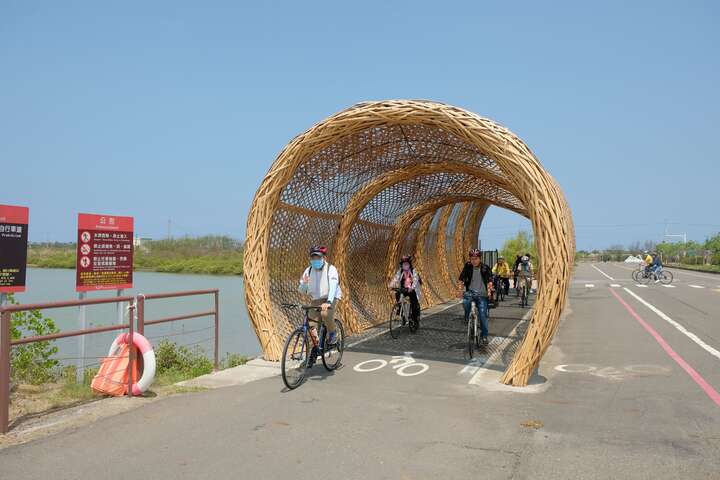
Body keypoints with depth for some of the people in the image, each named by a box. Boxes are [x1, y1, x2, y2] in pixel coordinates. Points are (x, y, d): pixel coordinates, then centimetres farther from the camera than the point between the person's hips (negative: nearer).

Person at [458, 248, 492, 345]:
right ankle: (467, 317, -5)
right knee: (465, 301, -33)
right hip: (470, 292, 0)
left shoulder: (485, 268, -3)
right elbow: (461, 280, -6)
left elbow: (489, 281, -12)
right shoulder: (467, 267, -1)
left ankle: (484, 335, 11)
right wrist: (460, 288, -25)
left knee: (483, 314, -6)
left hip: (482, 294, 0)